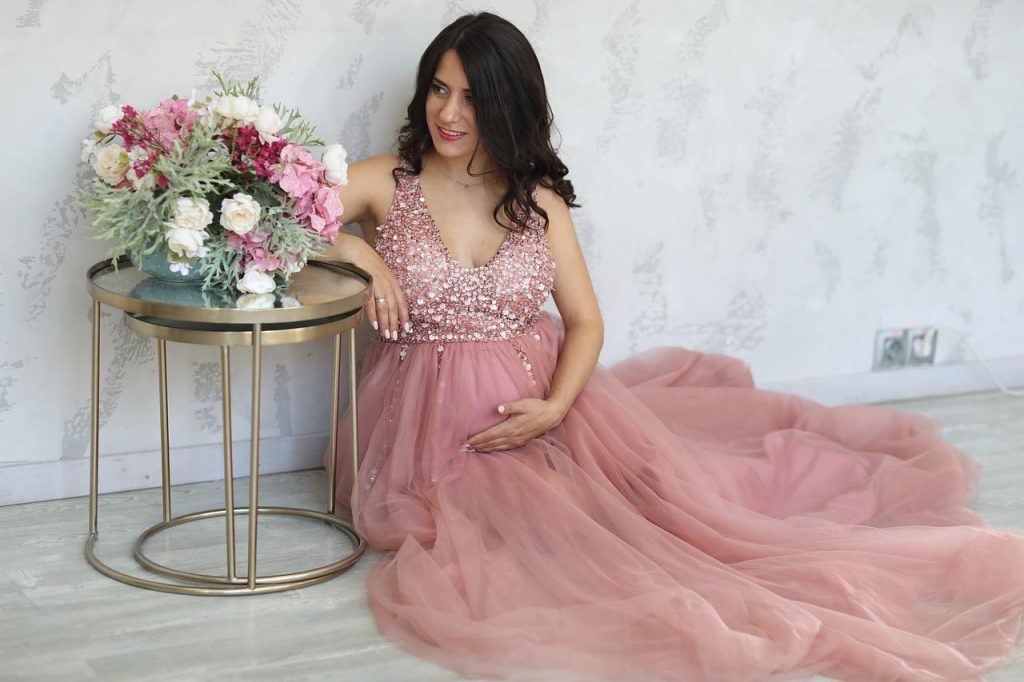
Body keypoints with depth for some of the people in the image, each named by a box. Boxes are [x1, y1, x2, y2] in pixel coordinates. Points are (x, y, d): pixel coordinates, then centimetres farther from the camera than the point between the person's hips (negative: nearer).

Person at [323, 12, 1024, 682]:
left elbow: (585, 321, 5)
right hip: (440, 427, -4)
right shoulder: (386, 182, -2)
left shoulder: (538, 199, 7)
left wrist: (556, 407, -14)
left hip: (544, 405, 4)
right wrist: (361, 254, -21)